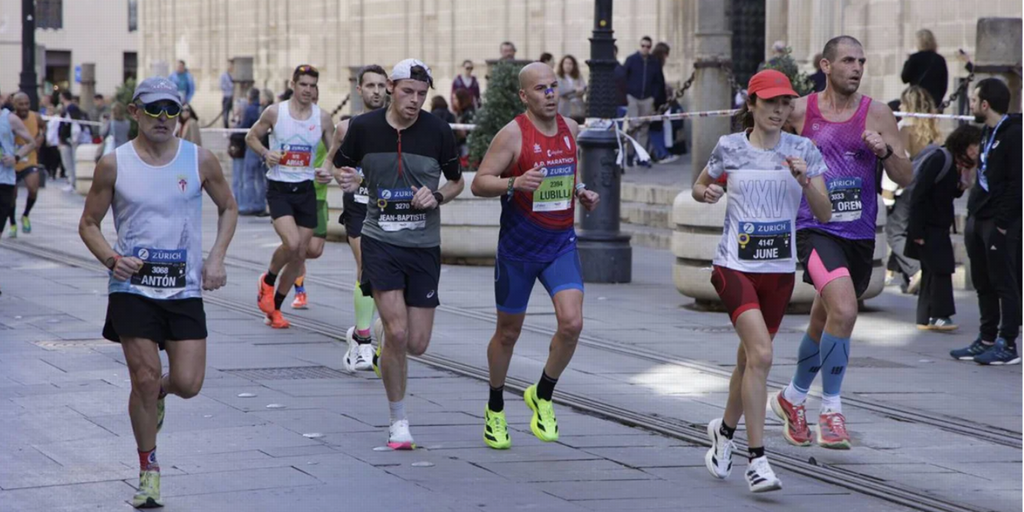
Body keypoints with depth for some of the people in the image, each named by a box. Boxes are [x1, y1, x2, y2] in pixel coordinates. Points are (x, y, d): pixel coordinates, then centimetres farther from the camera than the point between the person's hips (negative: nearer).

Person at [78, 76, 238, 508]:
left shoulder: (200, 160, 0)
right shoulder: (114, 165, -2)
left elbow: (228, 208, 15)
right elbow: (88, 225, 6)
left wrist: (216, 258, 1)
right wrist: (112, 259, -13)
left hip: (185, 290, 1)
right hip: (132, 288, -1)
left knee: (188, 384, -4)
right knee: (144, 379, -6)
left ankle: (159, 391, 34)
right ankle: (148, 469, 13)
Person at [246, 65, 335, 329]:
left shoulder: (323, 118, 1)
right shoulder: (275, 112, -5)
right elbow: (251, 136, 8)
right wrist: (265, 153, -11)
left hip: (306, 190, 4)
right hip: (278, 188, -4)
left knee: (300, 255, 5)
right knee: (291, 243, -23)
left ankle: (274, 308, 21)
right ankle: (268, 280, 8)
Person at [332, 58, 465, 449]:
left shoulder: (438, 131, -4)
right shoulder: (363, 127, -4)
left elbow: (456, 181, 10)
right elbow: (342, 167, 12)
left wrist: (437, 196, -11)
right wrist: (348, 179, -11)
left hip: (424, 245, 2)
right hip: (380, 241, -1)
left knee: (417, 344, 1)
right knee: (398, 332, -16)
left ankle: (382, 332, 39)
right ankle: (398, 421, 1)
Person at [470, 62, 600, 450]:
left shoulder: (570, 129, 6)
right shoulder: (513, 134, -12)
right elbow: (479, 183, -14)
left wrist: (581, 193, 4)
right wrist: (514, 183, -31)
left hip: (561, 243, 4)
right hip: (518, 247, -4)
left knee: (572, 322, -15)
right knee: (508, 331, 9)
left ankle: (542, 396, 8)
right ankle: (495, 409, 31)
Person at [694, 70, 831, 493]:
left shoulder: (803, 150, 2)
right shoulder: (730, 148, -1)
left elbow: (825, 213, -2)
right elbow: (700, 186, 16)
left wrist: (805, 180, -19)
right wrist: (706, 192, -7)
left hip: (780, 269, 3)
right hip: (735, 265, -3)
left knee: (750, 357, 16)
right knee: (761, 354, -19)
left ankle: (724, 430, 43)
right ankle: (757, 460, -16)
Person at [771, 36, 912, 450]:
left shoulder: (877, 114, 2)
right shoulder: (799, 111, -1)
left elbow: (906, 178, 1)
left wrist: (885, 152, -17)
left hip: (859, 235, 4)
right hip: (815, 229, -4)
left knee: (824, 323, 17)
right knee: (844, 310, -25)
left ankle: (793, 397, 40)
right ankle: (831, 409, -12)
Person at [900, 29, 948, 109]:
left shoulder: (915, 58, -7)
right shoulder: (940, 60, 4)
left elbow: (905, 78, -1)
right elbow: (944, 84, 7)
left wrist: (907, 63, 13)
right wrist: (938, 100, 15)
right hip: (935, 100, 4)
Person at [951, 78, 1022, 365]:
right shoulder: (989, 133, 18)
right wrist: (973, 216, 15)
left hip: (1000, 223, -9)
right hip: (978, 220, 9)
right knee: (983, 284, 12)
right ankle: (987, 341, 18)